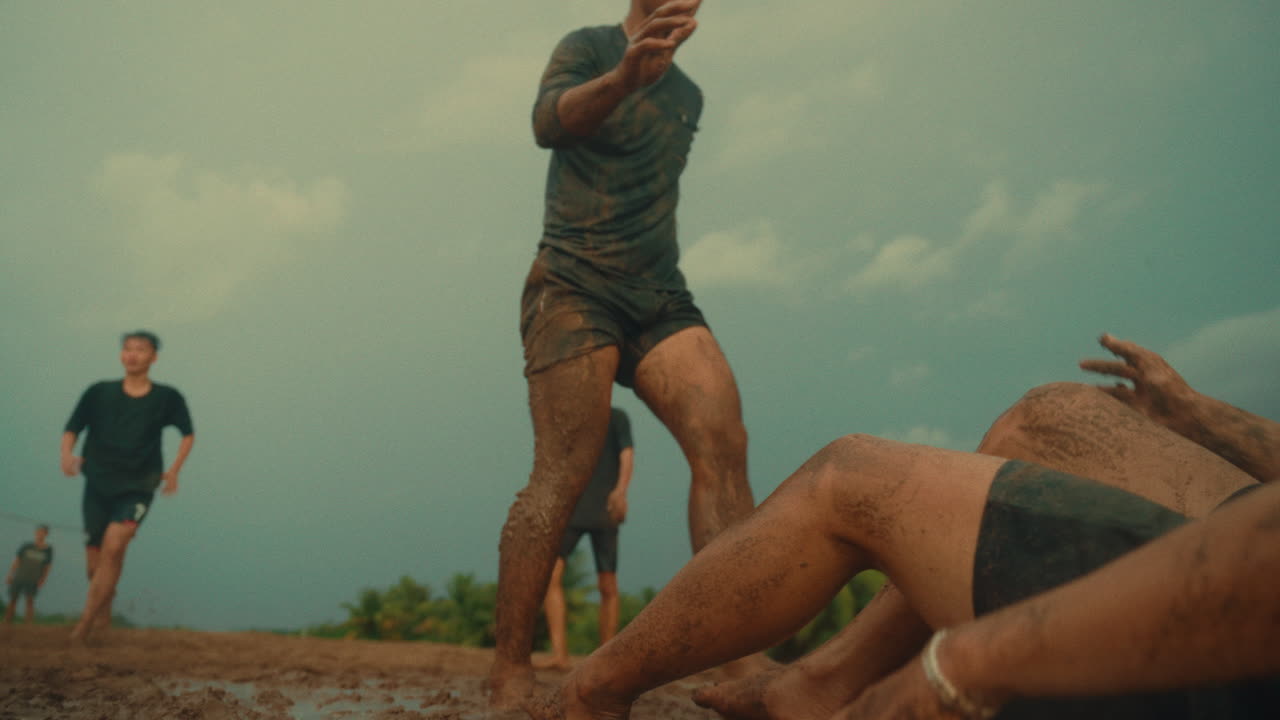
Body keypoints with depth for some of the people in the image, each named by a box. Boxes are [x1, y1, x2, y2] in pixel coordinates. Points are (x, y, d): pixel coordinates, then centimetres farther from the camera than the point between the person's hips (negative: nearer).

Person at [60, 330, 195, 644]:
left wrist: (174, 470, 1)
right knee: (96, 558, 7)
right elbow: (72, 429, 4)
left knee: (113, 546, -21)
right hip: (98, 484, 2)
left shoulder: (166, 397, 0)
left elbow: (188, 434, 13)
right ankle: (104, 607, 36)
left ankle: (85, 623, -16)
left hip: (137, 487, -2)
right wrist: (67, 454, -17)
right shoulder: (99, 393, 2)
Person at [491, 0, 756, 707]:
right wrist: (623, 77, -37)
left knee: (723, 439, -16)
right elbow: (550, 121, -19)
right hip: (574, 284, -5)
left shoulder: (688, 95, 23)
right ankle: (509, 672, -9)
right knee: (563, 473, -16)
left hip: (661, 296, 6)